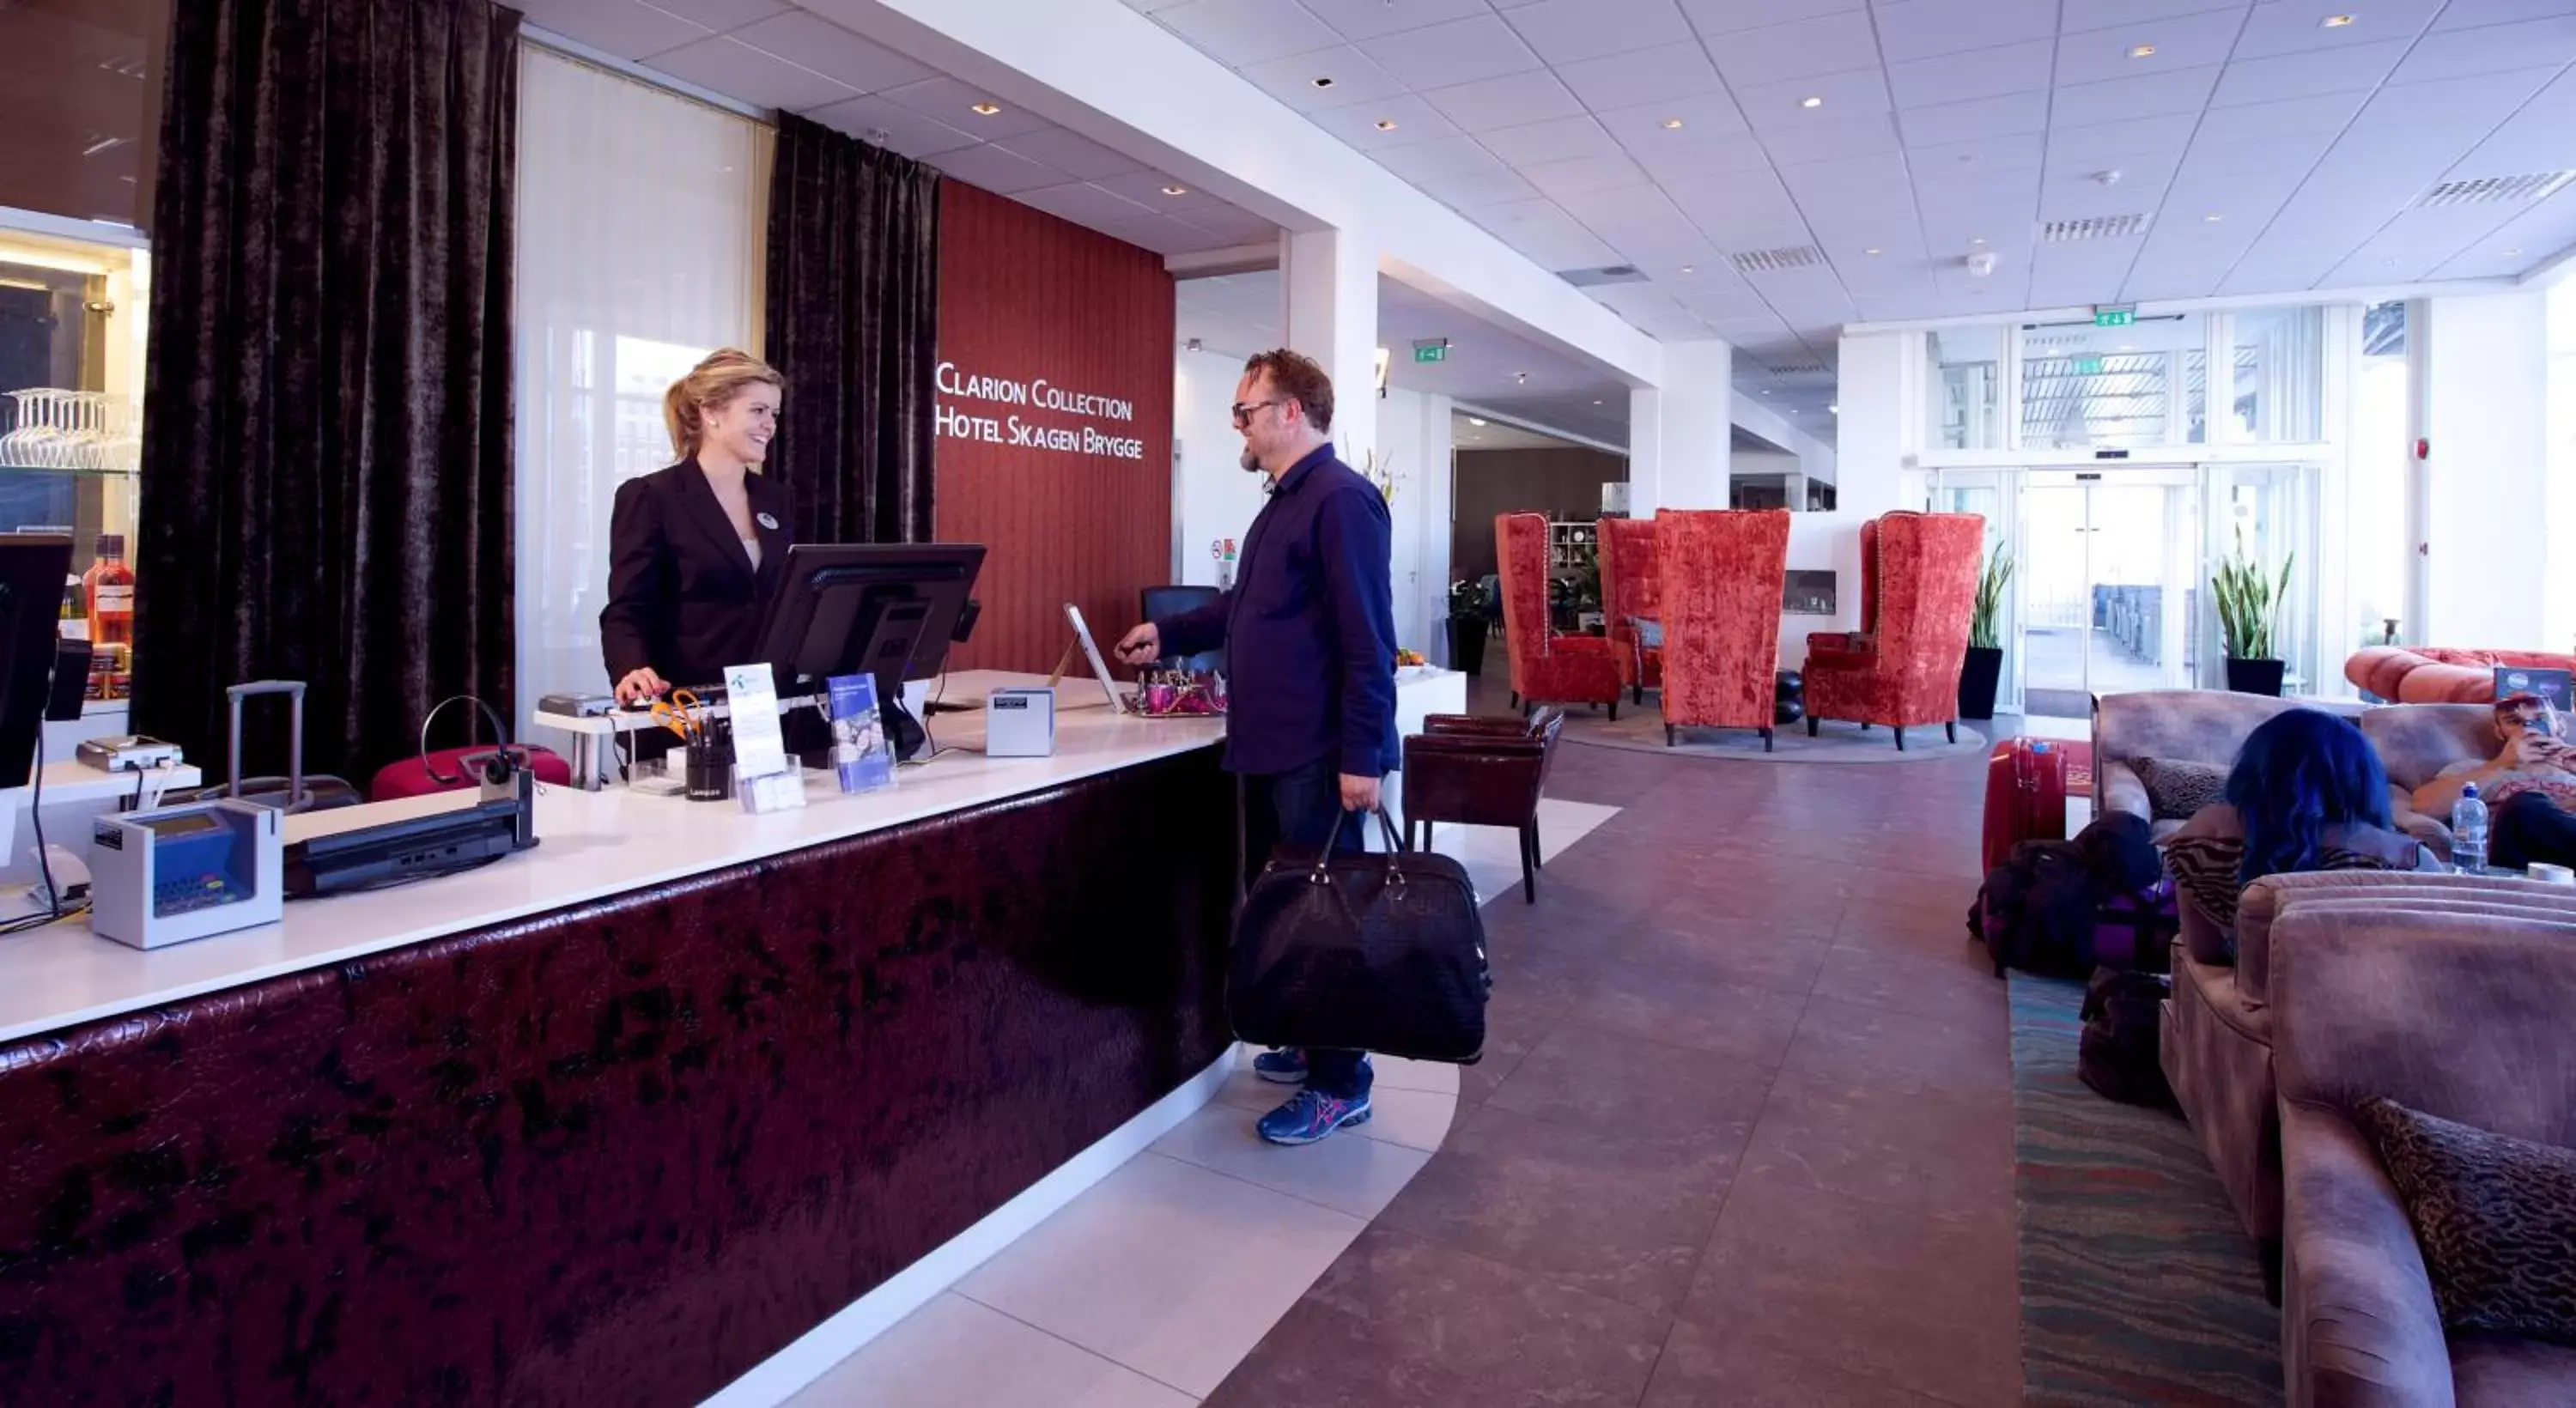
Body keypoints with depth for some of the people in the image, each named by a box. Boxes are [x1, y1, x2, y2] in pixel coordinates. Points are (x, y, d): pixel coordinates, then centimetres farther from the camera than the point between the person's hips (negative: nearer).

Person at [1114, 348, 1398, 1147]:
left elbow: (1367, 640, -21)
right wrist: (1170, 635, 21)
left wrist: (1361, 755, -23)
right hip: (1272, 747, 10)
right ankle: (1311, 1046, 34)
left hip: (1320, 754, -10)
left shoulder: (1342, 499, -15)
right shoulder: (1283, 502, 16)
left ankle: (1342, 1085, 14)